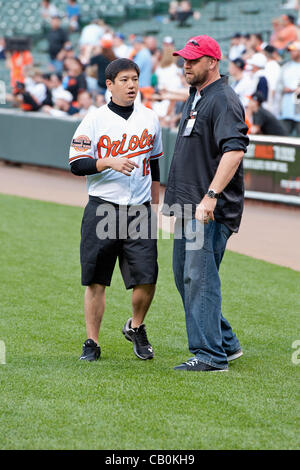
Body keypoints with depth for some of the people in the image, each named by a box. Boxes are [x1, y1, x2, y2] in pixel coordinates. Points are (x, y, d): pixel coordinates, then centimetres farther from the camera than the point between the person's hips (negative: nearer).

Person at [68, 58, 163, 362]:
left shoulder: (150, 119, 9)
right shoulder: (94, 120, -2)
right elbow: (77, 165, -6)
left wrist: (155, 205, 23)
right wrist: (109, 162, -21)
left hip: (139, 211, 2)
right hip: (102, 210, -2)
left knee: (146, 279, -5)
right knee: (96, 280, 1)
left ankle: (136, 328, 21)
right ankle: (92, 342, 12)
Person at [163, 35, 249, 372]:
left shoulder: (224, 101, -14)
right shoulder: (195, 98, 18)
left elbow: (234, 151, -26)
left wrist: (211, 196, -33)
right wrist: (176, 198, 21)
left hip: (212, 209, -10)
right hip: (189, 207, 10)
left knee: (200, 277, -11)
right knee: (184, 276, 14)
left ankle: (210, 354, -7)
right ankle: (226, 343, 23)